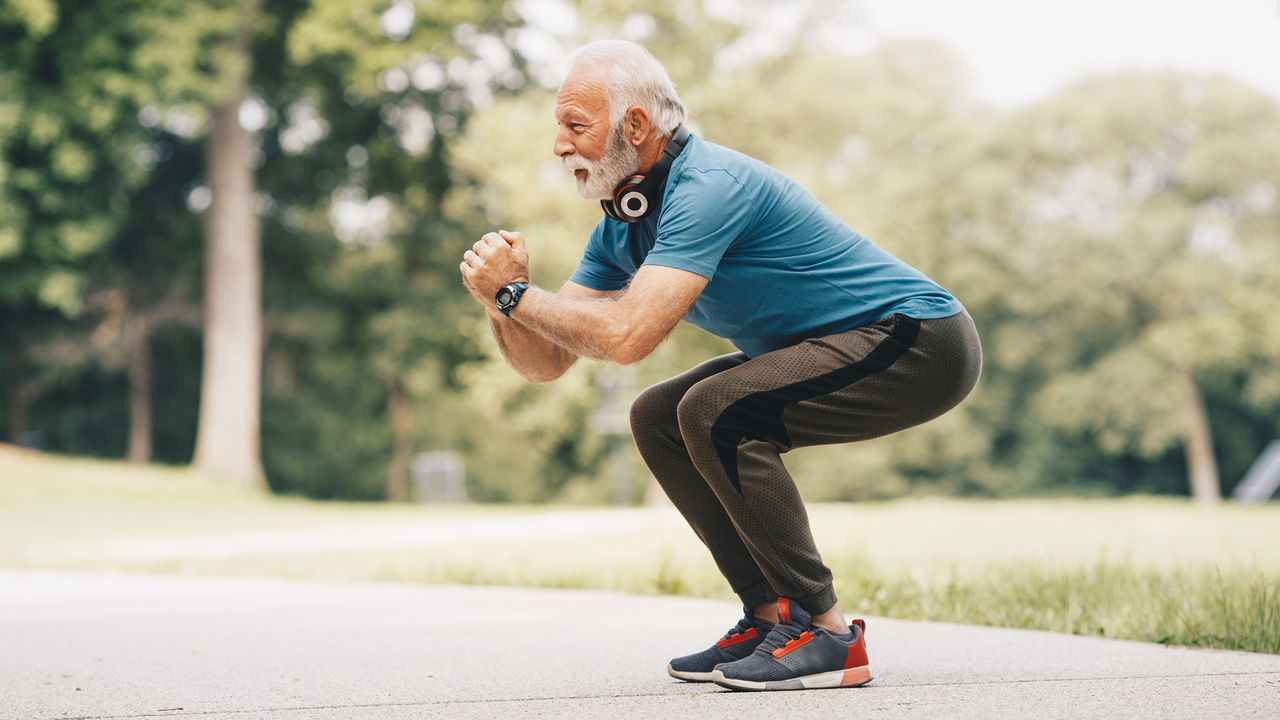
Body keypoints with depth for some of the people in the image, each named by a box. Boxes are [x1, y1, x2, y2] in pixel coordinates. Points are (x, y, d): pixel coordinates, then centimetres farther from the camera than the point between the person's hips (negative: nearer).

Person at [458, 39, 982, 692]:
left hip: (920, 343, -10)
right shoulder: (620, 226, 6)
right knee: (658, 417, 6)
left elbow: (627, 335, -33)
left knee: (715, 411, -25)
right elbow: (546, 362, 4)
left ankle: (825, 632, -17)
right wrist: (503, 305, -16)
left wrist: (514, 292, -21)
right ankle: (773, 615, 8)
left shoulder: (709, 186, -24)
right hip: (839, 347, 10)